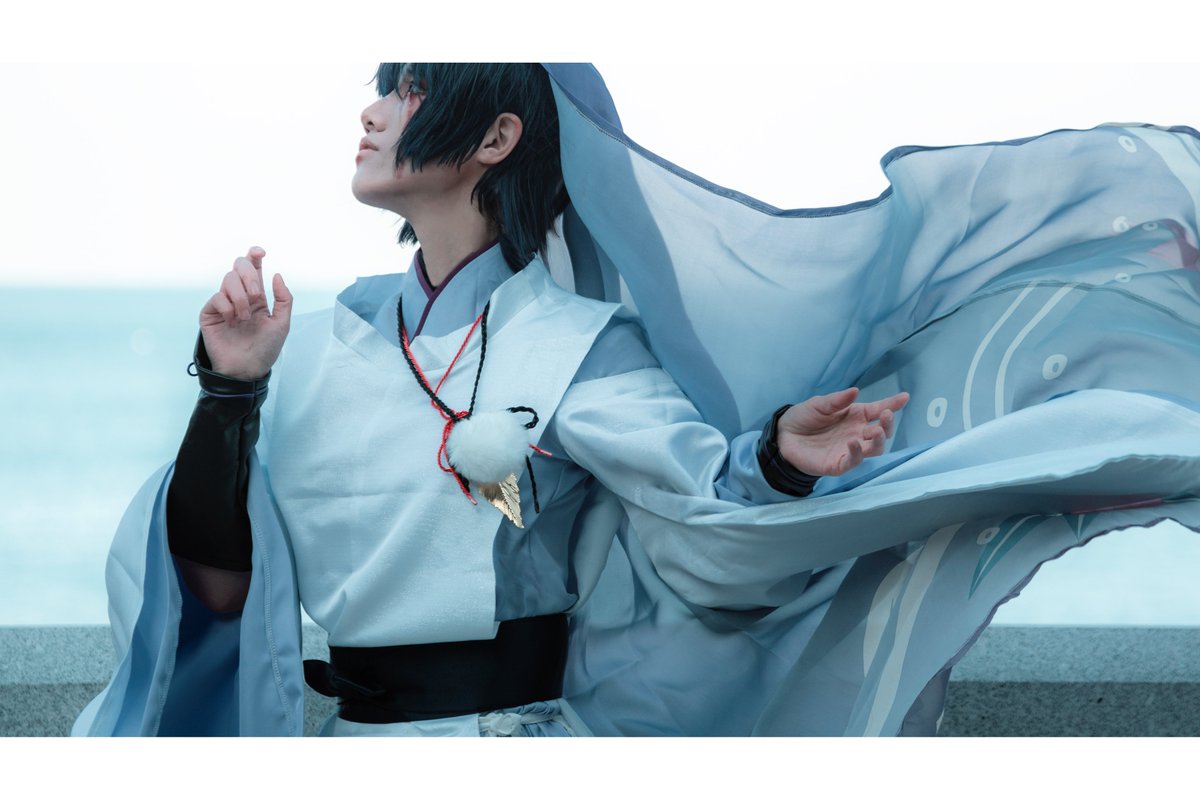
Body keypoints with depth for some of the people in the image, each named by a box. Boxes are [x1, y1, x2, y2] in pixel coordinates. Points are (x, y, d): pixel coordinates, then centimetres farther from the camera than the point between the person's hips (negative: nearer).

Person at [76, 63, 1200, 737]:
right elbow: (220, 578, 1)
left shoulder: (577, 345, -4)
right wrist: (229, 394, -12)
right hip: (352, 732, 4)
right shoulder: (319, 345, 6)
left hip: (527, 723, -3)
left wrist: (775, 457, -40)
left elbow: (694, 488, -20)